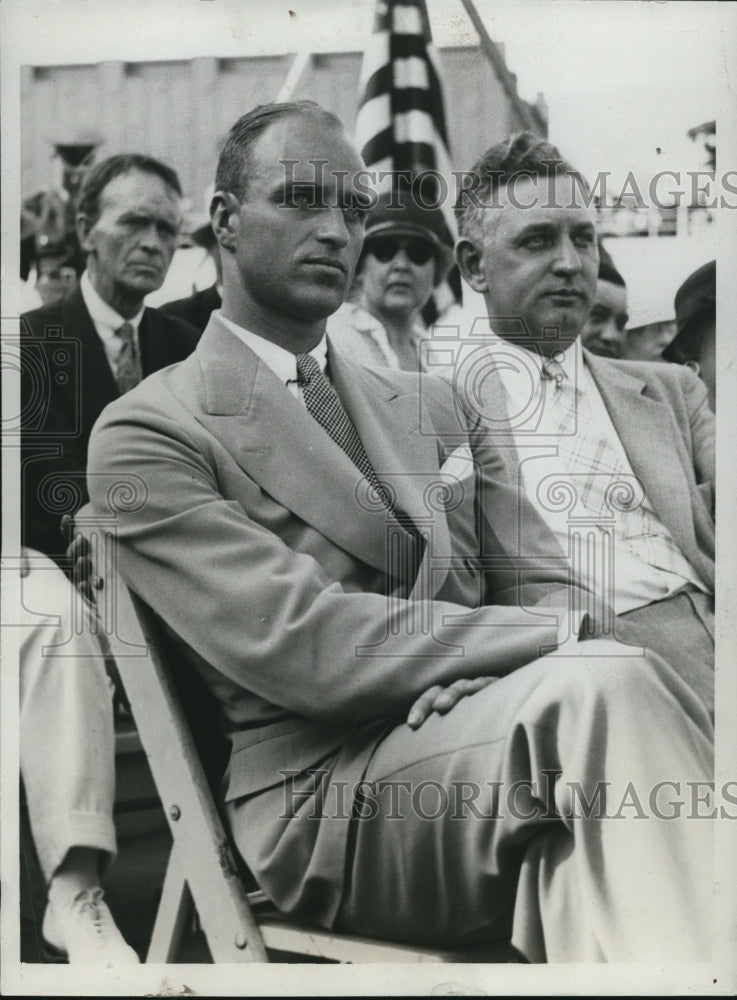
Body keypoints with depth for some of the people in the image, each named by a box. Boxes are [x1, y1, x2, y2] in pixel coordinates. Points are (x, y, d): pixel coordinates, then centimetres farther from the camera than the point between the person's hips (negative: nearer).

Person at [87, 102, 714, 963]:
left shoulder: (430, 405, 23)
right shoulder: (147, 433, 2)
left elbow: (546, 588, 16)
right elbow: (293, 647, -11)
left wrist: (501, 674, -9)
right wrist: (558, 639, -15)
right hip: (323, 802, -5)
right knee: (604, 685, -30)